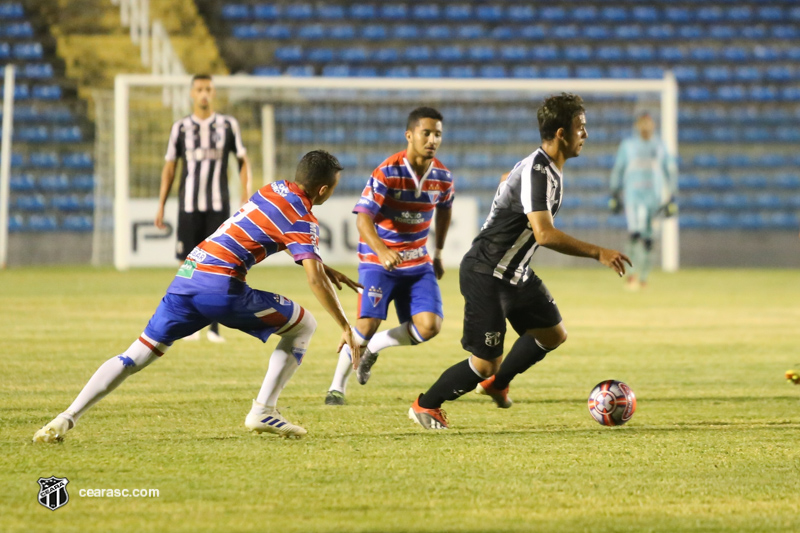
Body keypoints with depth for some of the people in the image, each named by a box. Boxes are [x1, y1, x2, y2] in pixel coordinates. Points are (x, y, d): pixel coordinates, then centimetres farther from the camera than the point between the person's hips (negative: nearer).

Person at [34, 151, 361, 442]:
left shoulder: (273, 189, 20)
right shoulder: (303, 220, -2)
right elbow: (315, 280, -11)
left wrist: (325, 270, 41)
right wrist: (345, 328, -8)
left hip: (187, 277, 7)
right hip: (221, 285, -7)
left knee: (137, 356, 7)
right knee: (303, 326, 12)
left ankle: (66, 419, -7)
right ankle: (263, 411, 7)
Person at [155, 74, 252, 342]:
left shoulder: (228, 125, 5)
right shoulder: (180, 128, 5)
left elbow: (243, 162, 10)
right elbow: (169, 168, 9)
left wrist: (246, 197, 1)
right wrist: (161, 207, 4)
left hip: (219, 206, 0)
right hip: (189, 206, 0)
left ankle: (215, 326, -1)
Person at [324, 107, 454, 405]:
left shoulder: (442, 177, -3)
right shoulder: (388, 172, -19)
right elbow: (363, 218, -27)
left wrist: (438, 254, 24)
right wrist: (382, 252, -44)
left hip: (418, 263, 5)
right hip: (378, 261, -5)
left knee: (429, 326, -12)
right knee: (368, 323, -17)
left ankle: (374, 347, 14)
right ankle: (337, 386, 2)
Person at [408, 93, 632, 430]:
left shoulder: (548, 168, 6)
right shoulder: (537, 172, -26)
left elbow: (507, 182, 28)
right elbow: (545, 234, -35)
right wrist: (597, 253, -32)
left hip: (515, 273, 10)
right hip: (486, 275, -10)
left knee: (553, 335, 17)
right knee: (486, 362, -6)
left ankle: (496, 383, 36)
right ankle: (426, 405, 15)